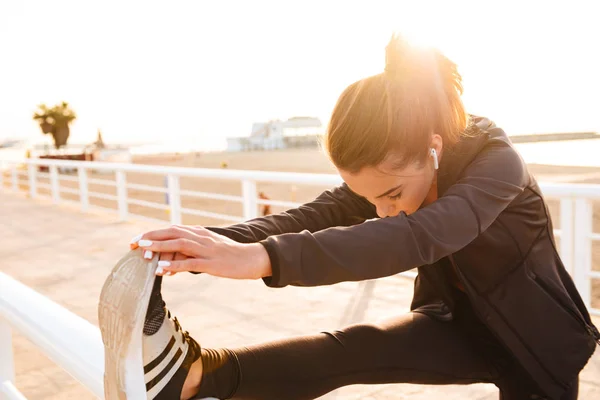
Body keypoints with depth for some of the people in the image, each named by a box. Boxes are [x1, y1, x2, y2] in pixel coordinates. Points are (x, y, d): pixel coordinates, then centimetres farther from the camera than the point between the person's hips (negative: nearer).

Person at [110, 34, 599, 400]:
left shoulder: (498, 162, -32)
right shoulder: (390, 172, -14)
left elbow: (420, 235, -51)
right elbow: (312, 216, -28)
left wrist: (262, 258, -63)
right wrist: (214, 243, -47)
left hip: (539, 341, -2)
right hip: (461, 326, 3)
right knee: (352, 349, -26)